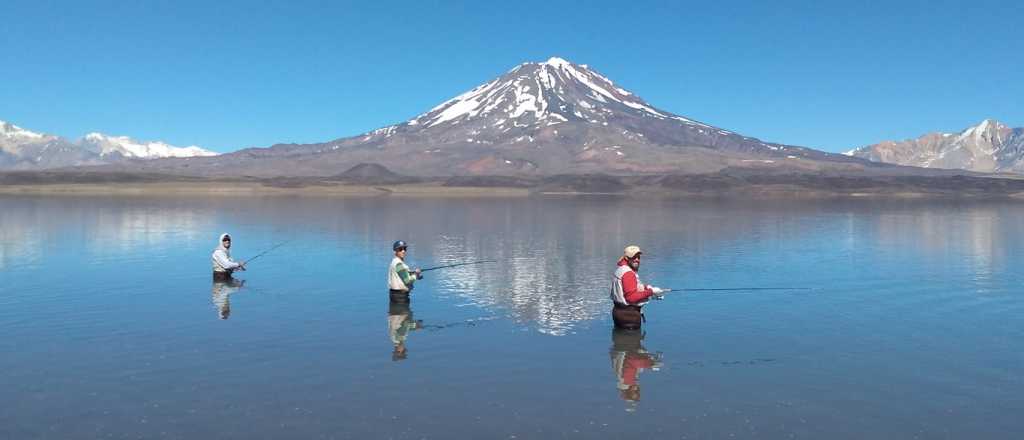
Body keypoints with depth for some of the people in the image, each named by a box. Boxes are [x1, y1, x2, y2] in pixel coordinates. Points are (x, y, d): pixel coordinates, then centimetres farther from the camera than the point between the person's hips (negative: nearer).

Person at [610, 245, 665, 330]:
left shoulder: (620, 269, 12)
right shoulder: (628, 273, -21)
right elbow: (632, 297, -26)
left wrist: (644, 287, 8)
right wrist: (651, 292, -20)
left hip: (618, 310, 11)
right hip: (629, 314, -11)